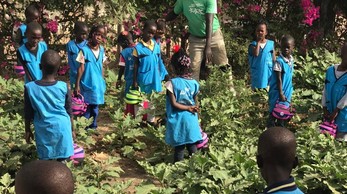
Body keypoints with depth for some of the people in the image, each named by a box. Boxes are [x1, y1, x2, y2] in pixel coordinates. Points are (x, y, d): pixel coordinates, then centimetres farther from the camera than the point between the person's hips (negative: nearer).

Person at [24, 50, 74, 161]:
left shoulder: (30, 87, -14)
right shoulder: (63, 87, -11)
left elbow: (28, 113, -4)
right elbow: (69, 112, -2)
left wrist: (27, 130, 11)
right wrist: (72, 129, 12)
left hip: (43, 129, 0)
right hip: (62, 128, 1)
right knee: (62, 160, 15)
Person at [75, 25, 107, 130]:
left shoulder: (102, 50, 3)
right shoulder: (85, 50, -13)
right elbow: (81, 68, -11)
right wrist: (77, 85, -11)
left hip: (98, 84, 5)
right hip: (87, 84, -5)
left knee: (95, 107, 15)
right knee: (86, 108, 4)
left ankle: (93, 127, 27)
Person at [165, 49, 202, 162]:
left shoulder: (172, 83, -13)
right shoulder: (194, 83, -2)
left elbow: (174, 104, -13)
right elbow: (196, 103, 4)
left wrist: (188, 108, -7)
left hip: (177, 121, -3)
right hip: (191, 119, 3)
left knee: (179, 147, 6)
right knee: (192, 145, 15)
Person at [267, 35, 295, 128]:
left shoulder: (291, 60, 1)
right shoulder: (279, 61, -22)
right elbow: (278, 79, -19)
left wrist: (289, 92, 15)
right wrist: (281, 93, -19)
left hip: (287, 92, 8)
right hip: (278, 92, -7)